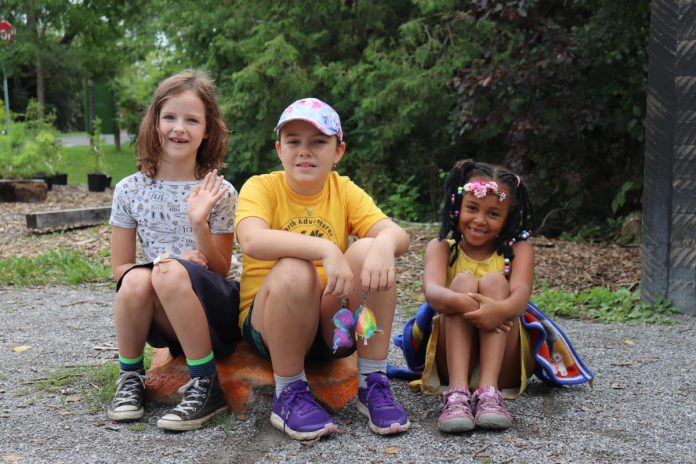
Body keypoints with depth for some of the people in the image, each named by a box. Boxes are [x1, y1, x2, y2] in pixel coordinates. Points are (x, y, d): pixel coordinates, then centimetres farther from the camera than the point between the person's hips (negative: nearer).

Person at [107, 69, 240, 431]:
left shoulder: (219, 193, -5)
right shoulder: (130, 190, 1)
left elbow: (219, 272, -5)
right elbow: (120, 267, 4)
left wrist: (199, 224, -22)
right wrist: (152, 275, -17)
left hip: (211, 310, -2)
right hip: (163, 319, 2)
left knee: (170, 271, -33)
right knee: (138, 279, -31)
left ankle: (206, 386, -22)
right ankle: (130, 379, -7)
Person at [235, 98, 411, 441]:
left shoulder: (345, 191, 3)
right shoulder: (261, 187, -6)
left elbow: (397, 234, -13)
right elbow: (252, 240, -29)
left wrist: (384, 244, -38)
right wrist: (325, 249, -41)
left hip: (336, 324, 3)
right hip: (268, 320, -3)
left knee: (368, 250, -22)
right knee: (293, 270, -33)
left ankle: (372, 384, -14)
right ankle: (289, 394, -15)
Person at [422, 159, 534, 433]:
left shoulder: (518, 250, 4)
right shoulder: (441, 248, 3)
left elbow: (521, 293, -19)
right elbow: (432, 291, -19)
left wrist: (502, 310, -44)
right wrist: (459, 302, -44)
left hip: (503, 365, 0)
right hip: (451, 362, 0)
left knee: (494, 281, -20)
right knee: (464, 281, -21)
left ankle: (488, 390, -37)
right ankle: (457, 392, -40)